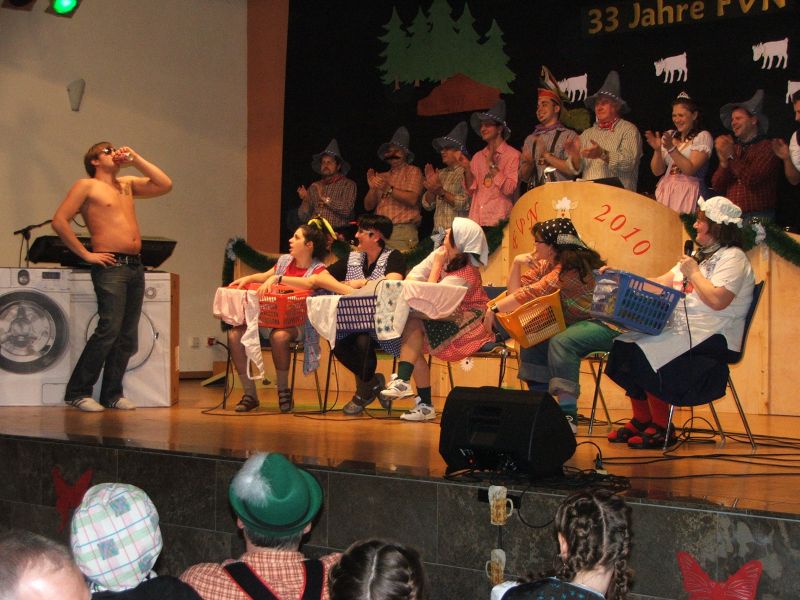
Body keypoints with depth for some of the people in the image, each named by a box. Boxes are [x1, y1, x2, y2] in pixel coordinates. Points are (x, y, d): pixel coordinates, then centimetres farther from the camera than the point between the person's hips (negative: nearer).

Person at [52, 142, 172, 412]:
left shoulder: (127, 184, 21)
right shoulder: (86, 186, 1)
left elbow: (165, 185, 15)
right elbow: (59, 221, -7)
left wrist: (135, 159, 12)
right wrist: (85, 254, -10)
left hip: (135, 266, 7)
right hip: (111, 266, -7)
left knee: (128, 335, 5)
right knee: (109, 329, -15)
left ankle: (112, 393, 11)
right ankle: (77, 392, -9)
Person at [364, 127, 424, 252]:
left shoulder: (412, 172, 7)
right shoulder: (381, 177, 21)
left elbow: (412, 199, -9)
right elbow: (368, 206, 15)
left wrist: (389, 189, -14)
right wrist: (372, 188, -3)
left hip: (403, 232, -4)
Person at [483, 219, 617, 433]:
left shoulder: (572, 268, -21)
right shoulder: (545, 264, 7)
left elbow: (532, 293, -26)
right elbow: (517, 292, 6)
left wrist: (495, 309, -21)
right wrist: (517, 264, -6)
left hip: (605, 325, -10)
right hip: (576, 324, 10)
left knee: (561, 342, -32)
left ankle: (568, 414, -33)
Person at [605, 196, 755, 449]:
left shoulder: (733, 258, -7)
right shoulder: (700, 255, 24)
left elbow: (717, 300, -22)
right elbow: (660, 284, 19)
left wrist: (693, 273, -11)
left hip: (711, 339, -9)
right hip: (680, 331, 9)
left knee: (644, 352, -25)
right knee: (624, 345, -7)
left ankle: (661, 428, -14)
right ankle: (641, 420, 0)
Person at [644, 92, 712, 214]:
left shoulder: (703, 137, -2)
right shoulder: (669, 135, 12)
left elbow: (690, 169, -13)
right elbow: (657, 171, 10)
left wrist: (671, 149, -19)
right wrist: (657, 150, -6)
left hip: (688, 194, -4)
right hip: (666, 192, 4)